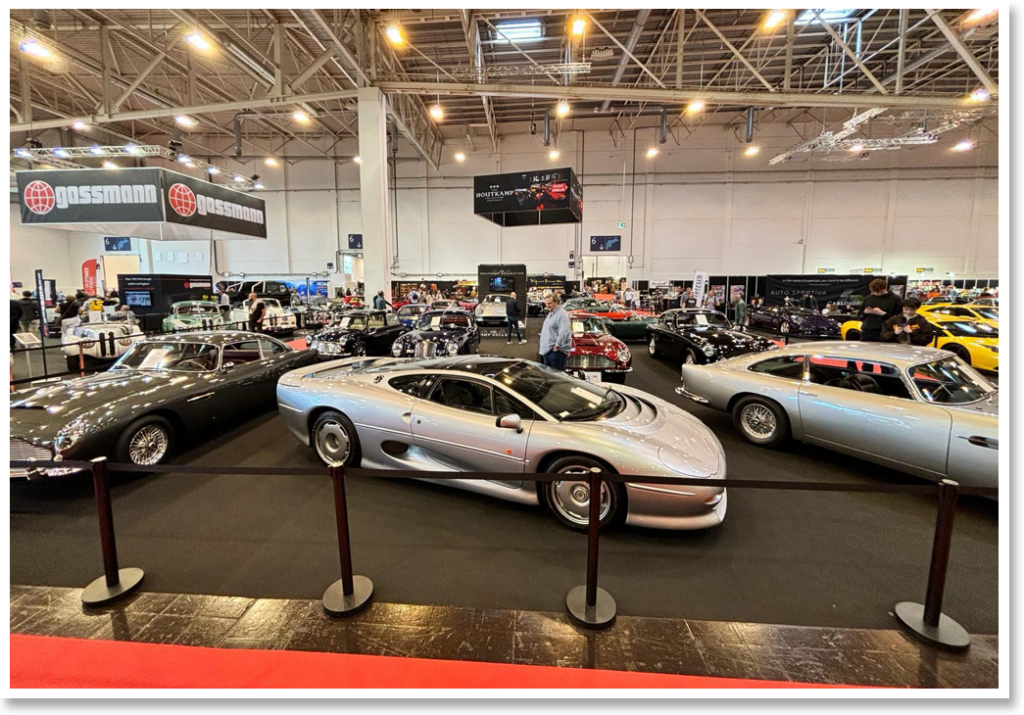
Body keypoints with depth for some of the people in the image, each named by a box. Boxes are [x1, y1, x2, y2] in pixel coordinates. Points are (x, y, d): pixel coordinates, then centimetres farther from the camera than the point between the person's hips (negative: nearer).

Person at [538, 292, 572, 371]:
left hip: (556, 351, -10)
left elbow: (564, 332, -25)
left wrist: (557, 346, -21)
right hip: (547, 349, 10)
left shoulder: (561, 314, -14)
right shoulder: (550, 313, 18)